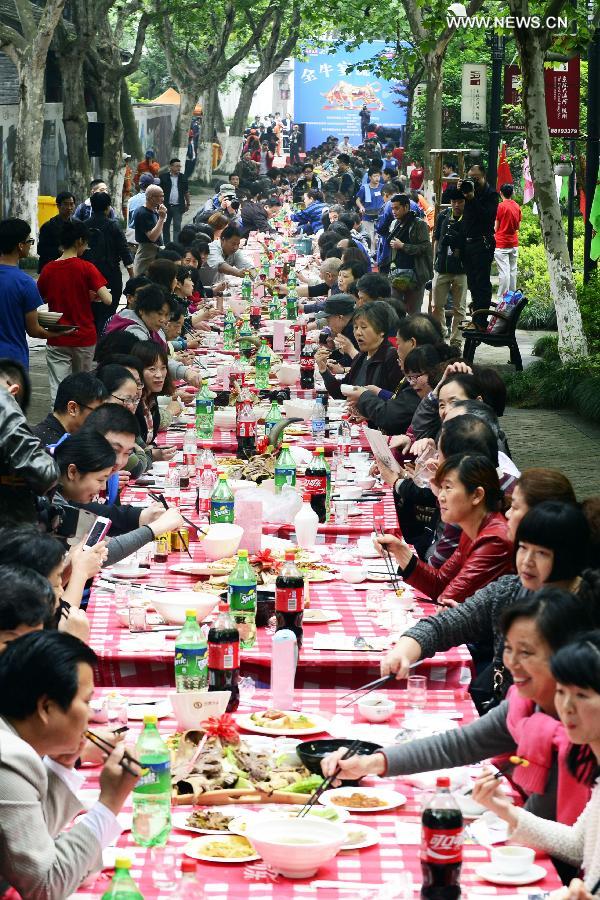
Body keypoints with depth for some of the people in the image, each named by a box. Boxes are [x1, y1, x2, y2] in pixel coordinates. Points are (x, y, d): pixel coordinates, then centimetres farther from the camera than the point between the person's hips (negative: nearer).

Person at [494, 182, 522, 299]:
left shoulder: (501, 206, -10)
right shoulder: (517, 206, 6)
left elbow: (496, 227, -7)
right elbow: (518, 226, 13)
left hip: (501, 244, -6)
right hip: (514, 243, 6)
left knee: (504, 271, -8)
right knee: (513, 270, 10)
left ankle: (502, 298, -8)